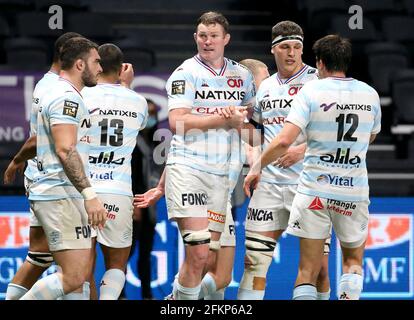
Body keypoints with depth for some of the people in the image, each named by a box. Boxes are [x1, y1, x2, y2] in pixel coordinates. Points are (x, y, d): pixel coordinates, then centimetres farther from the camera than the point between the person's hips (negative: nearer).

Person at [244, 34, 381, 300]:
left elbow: (284, 141, -16)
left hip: (315, 189, -2)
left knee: (308, 269, 4)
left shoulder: (311, 91, -8)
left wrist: (257, 168, -3)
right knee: (353, 262, 19)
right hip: (355, 190, 2)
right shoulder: (370, 94, 3)